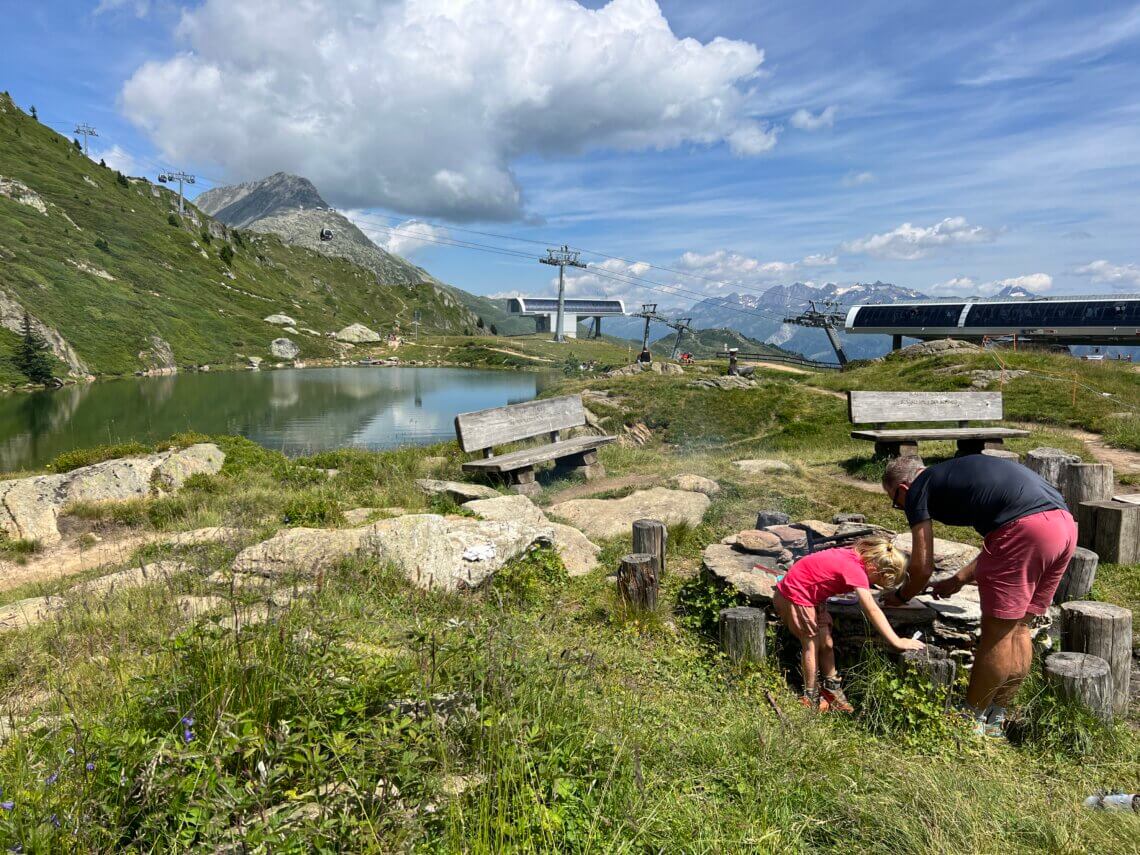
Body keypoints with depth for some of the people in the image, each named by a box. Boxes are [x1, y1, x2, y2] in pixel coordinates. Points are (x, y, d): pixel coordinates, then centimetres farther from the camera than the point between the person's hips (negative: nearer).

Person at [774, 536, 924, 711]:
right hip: (794, 595, -9)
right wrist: (897, 642, -30)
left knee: (826, 643, 9)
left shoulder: (857, 555, -6)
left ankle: (832, 688, 20)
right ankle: (810, 696, 15)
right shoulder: (856, 570, -31)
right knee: (812, 643, 1)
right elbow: (872, 611, -32)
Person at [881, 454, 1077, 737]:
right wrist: (959, 580, 42)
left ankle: (971, 720, 19)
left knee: (996, 632, 4)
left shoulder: (918, 490, 8)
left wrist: (900, 597, 26)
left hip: (1025, 527, -9)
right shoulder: (958, 472, 31)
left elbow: (923, 567, 7)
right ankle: (995, 720, 28)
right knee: (1017, 628, 17)